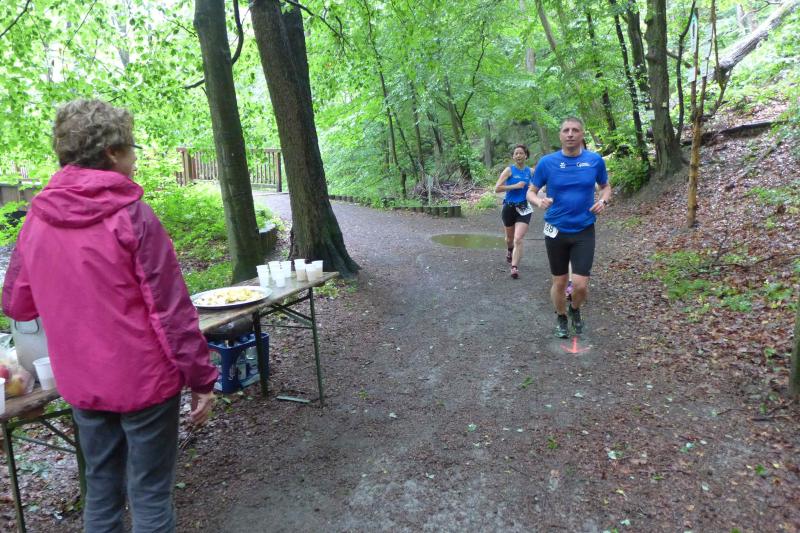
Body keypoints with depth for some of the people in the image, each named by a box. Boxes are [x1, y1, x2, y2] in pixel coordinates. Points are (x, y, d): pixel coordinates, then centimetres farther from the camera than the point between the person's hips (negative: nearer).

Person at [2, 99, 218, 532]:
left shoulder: (36, 220, 0)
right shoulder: (132, 214, -16)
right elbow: (171, 309, -17)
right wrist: (201, 378, -9)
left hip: (81, 385, 5)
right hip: (144, 381, -5)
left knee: (101, 488, 21)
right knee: (149, 494, 10)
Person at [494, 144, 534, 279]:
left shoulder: (530, 171, 3)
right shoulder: (509, 170, -7)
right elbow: (497, 188, -15)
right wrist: (515, 186, -20)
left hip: (524, 208, 0)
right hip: (509, 207, 0)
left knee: (518, 239, -14)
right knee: (510, 237, 19)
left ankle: (514, 267, -13)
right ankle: (510, 252, 52)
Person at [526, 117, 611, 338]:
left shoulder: (595, 160, -3)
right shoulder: (547, 162, -6)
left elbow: (606, 186, 13)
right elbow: (531, 191, 2)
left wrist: (603, 200, -9)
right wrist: (539, 201, -20)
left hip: (584, 231, 0)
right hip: (556, 230, 0)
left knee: (580, 284, -6)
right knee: (559, 282, 10)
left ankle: (575, 310, 28)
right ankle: (561, 318, 36)